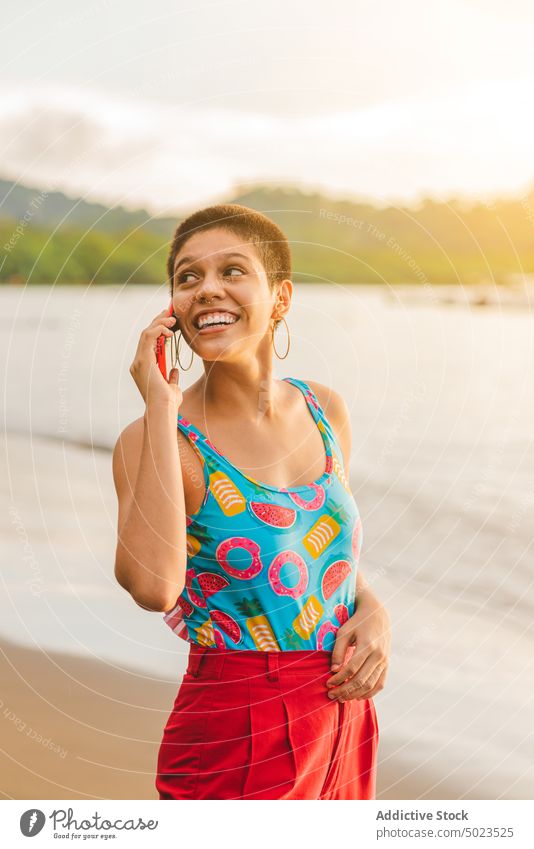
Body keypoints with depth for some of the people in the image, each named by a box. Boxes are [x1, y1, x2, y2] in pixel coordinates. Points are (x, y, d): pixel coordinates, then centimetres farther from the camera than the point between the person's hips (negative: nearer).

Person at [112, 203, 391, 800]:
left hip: (344, 724, 5)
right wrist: (160, 411, -25)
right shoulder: (154, 439, -12)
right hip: (236, 740, -5)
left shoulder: (325, 410, 2)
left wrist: (372, 613, -4)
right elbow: (154, 586, -31)